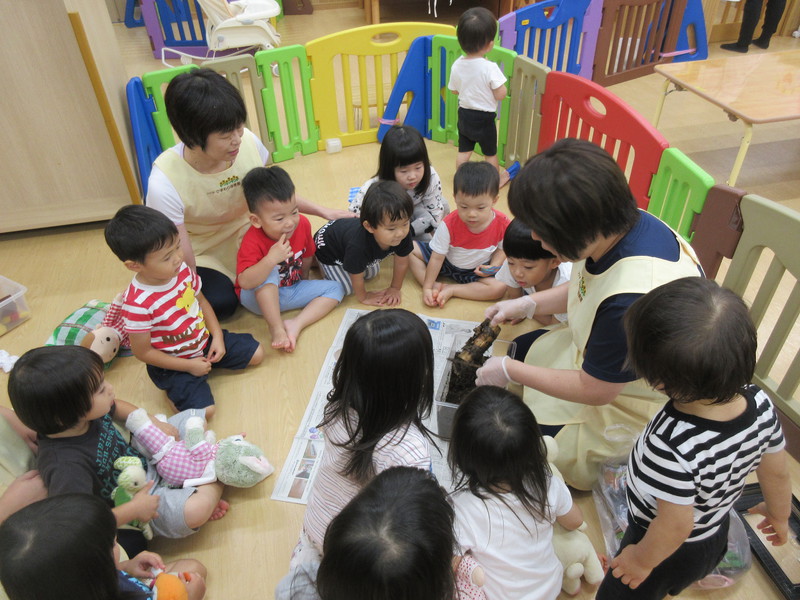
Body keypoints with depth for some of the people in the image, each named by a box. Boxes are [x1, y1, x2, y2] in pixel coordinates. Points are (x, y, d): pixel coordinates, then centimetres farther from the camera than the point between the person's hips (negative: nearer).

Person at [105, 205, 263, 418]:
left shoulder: (182, 270, -14)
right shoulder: (137, 303, -30)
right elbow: (143, 352, -20)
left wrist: (217, 335, -6)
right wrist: (189, 365, -17)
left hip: (205, 341, 6)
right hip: (173, 363, -6)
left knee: (256, 353, 6)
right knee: (204, 409, -19)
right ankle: (175, 388, 9)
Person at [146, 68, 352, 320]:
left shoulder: (248, 142, -23)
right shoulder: (164, 183, -33)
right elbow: (184, 265, -24)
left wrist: (322, 211, -4)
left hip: (244, 233, 4)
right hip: (202, 253, -3)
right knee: (221, 303, -26)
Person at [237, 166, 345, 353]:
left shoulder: (302, 224, -15)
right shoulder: (252, 242, -30)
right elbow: (245, 282, -41)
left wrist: (304, 278, 18)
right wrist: (271, 259, -50)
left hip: (292, 290, 6)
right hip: (259, 297, -6)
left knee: (336, 288, -5)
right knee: (268, 274, -36)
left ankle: (296, 324, -21)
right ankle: (276, 328, -28)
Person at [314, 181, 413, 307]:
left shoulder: (403, 233, -34)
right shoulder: (358, 245, -47)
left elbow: (401, 263, -14)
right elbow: (357, 276, -27)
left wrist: (395, 288, -4)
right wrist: (363, 297, -10)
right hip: (326, 245, -6)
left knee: (371, 274, 20)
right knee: (347, 288, -2)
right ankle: (316, 260, 16)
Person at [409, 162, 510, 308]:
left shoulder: (502, 224, -22)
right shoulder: (449, 224, -25)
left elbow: (502, 249, -2)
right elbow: (437, 257, -20)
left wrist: (493, 266, -21)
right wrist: (427, 287, -21)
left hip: (478, 270, 0)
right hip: (447, 262, 0)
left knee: (500, 287, -28)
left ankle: (450, 289, -21)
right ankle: (435, 286, -19)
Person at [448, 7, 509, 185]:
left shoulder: (457, 65, -8)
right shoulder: (490, 68, -24)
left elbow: (454, 90, 5)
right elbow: (501, 94, -19)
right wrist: (501, 85, -2)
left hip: (464, 115, 4)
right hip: (484, 118, -4)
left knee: (463, 151, 18)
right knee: (490, 153, 16)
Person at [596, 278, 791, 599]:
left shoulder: (671, 445, -45)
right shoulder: (761, 404, -24)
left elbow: (675, 527, -29)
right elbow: (777, 473, -5)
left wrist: (642, 559, -9)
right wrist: (779, 514, 16)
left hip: (669, 550, -6)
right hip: (716, 538, 6)